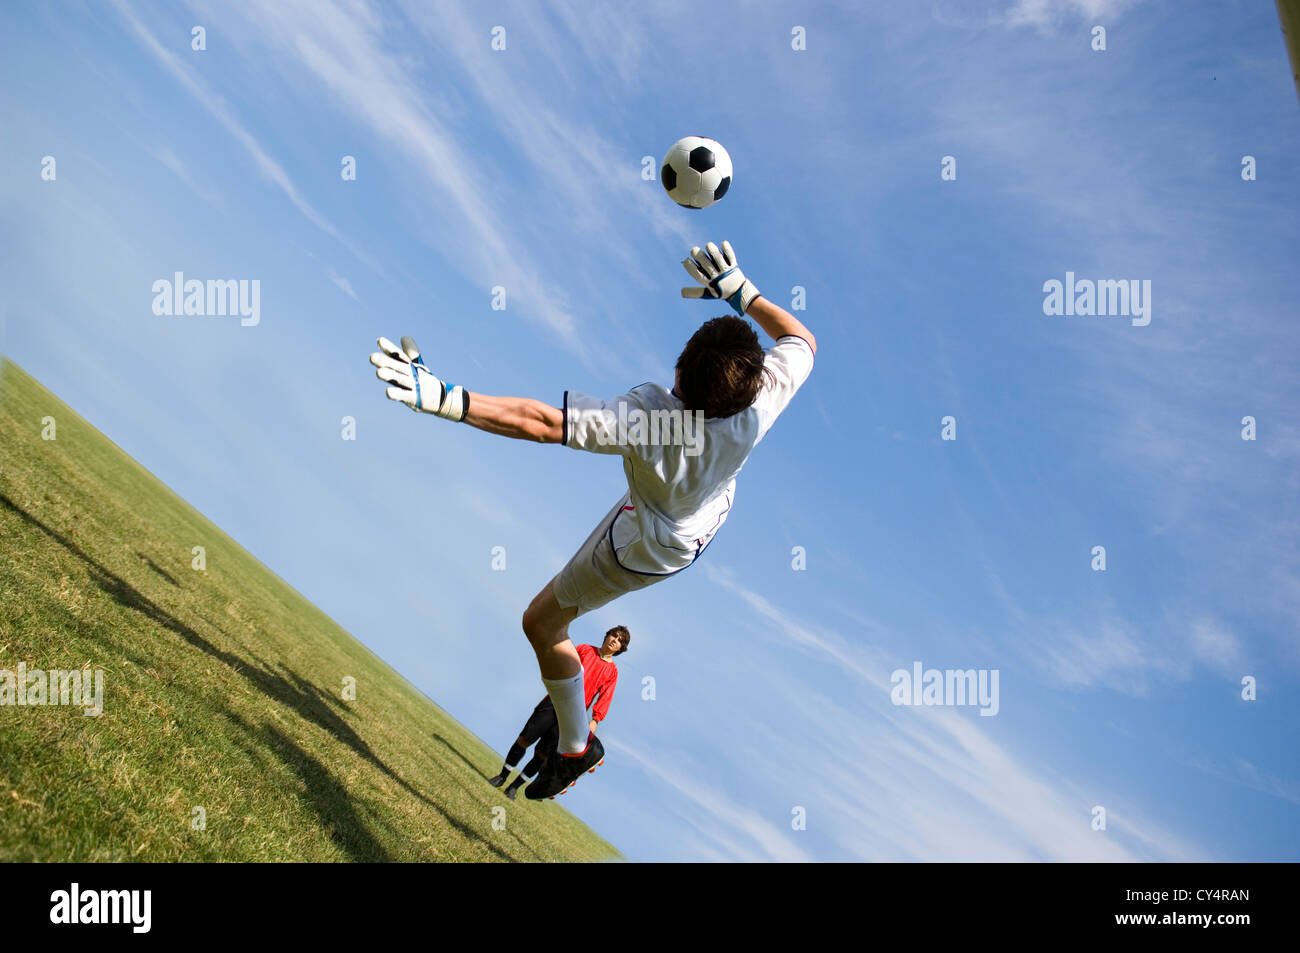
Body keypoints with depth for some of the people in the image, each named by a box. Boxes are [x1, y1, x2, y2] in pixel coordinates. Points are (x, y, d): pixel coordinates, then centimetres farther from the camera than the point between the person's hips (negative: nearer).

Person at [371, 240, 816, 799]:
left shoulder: (644, 418, -50)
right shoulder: (763, 399, -37)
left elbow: (537, 422, -51)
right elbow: (802, 341, -15)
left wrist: (443, 398, -52)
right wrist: (742, 291, -16)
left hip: (644, 550, -4)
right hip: (712, 512, 5)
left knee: (542, 622, 15)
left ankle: (576, 747, 30)